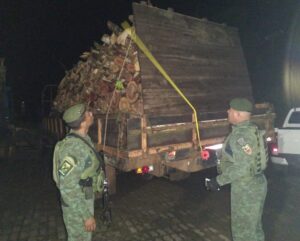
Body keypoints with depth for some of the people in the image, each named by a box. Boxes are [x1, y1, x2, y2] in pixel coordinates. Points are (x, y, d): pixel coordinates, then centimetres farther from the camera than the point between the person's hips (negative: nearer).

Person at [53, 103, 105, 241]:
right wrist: (86, 215, -24)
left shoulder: (83, 138, -2)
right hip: (76, 205, -8)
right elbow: (68, 188, -30)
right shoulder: (73, 148, -32)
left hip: (85, 198, 8)